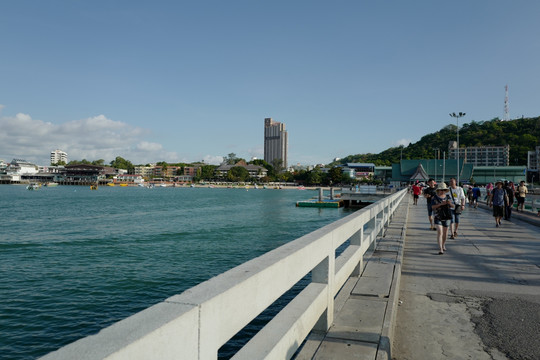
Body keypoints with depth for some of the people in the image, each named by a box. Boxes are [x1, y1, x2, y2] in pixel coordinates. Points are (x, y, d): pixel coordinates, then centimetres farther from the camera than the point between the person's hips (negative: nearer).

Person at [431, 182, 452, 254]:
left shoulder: (447, 197, 3)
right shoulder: (434, 197, -6)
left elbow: (452, 206, 3)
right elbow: (432, 207, -14)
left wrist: (450, 203, -20)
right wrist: (441, 204, -27)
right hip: (438, 217, -3)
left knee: (445, 232, 14)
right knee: (439, 232, -14)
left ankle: (443, 245, 39)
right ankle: (440, 249, -17)